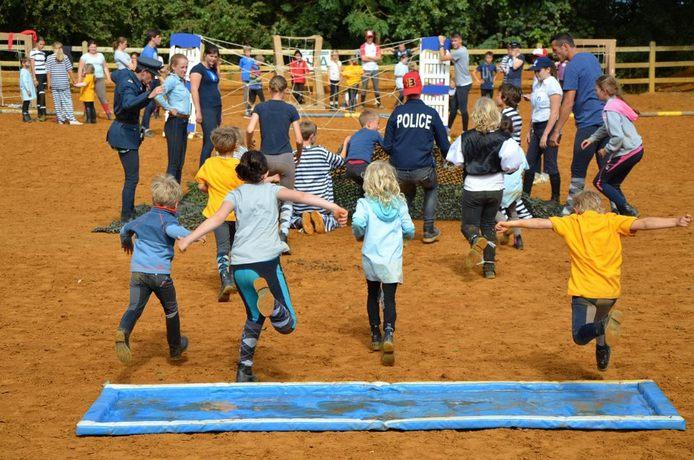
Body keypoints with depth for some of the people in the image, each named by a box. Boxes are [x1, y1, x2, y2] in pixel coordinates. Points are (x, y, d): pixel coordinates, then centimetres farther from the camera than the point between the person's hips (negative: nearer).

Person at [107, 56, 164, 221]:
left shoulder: (128, 76, 5)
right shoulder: (129, 85, -24)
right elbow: (128, 104, -43)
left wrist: (148, 92, -1)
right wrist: (149, 95, -54)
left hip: (129, 131, 11)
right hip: (125, 133, -11)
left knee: (131, 175, 20)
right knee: (132, 177, -7)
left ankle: (130, 210, 30)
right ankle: (126, 216, 0)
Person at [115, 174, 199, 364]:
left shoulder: (144, 218, 18)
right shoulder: (168, 220, -3)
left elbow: (125, 229, 35)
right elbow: (172, 230, -28)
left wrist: (126, 242, 56)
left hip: (137, 271, 4)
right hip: (160, 273, -4)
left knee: (134, 307, -5)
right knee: (171, 310, 15)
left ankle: (123, 333, -36)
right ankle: (175, 348, 30)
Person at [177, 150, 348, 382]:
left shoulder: (236, 194, 12)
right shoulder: (271, 190, 8)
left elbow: (216, 219, -4)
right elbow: (300, 196, -8)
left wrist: (187, 239, -3)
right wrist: (333, 207, -17)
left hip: (239, 267, 4)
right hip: (266, 263, -3)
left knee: (254, 317, 26)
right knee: (287, 325, -3)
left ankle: (244, 370, 19)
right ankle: (269, 296, -34)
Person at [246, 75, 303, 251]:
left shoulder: (260, 108, 3)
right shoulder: (290, 109, 0)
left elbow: (249, 130, -11)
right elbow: (299, 140, -3)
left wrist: (249, 144, 9)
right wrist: (299, 155, 16)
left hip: (266, 159, 1)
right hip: (286, 158, -1)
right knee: (287, 198, 11)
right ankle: (283, 231, -9)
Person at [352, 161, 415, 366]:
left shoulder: (365, 203, -6)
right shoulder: (399, 204, 0)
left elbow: (358, 222, -23)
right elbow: (409, 230, -1)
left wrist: (359, 235, -2)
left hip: (371, 258, 0)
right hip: (393, 259, 0)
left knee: (373, 295, 19)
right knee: (389, 298, 0)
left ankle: (376, 336, 24)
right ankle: (388, 333, -23)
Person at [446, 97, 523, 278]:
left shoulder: (466, 138, -12)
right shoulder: (503, 139, -12)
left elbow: (457, 162, -8)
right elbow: (510, 167, -13)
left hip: (472, 187, -2)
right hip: (495, 187, 2)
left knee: (468, 224, 11)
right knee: (489, 225, 19)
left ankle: (477, 240, -26)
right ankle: (489, 266, 15)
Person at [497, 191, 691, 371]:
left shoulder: (571, 223, 4)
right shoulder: (612, 221, 4)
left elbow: (541, 222, 3)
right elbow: (643, 223, -8)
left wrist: (511, 223, 10)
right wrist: (677, 221, -13)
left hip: (583, 291, -3)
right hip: (610, 291, 3)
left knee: (580, 336, -3)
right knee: (599, 318, 32)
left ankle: (605, 325, -31)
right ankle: (603, 354, 19)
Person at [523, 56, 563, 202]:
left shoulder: (552, 85, -13)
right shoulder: (537, 84, 13)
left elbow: (555, 112, -18)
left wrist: (545, 135, -21)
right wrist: (530, 131, 18)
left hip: (549, 127, -9)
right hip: (537, 127, 9)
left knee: (550, 165, -3)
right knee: (530, 163, 11)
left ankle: (555, 198, 9)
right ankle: (525, 194, 19)